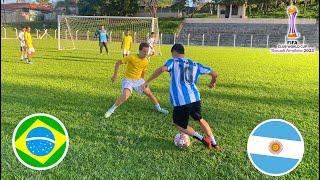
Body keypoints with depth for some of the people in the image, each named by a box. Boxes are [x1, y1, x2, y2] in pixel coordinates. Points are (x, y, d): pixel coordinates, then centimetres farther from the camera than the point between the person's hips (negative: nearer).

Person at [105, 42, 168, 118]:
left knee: (149, 93, 6)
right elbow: (118, 63, -14)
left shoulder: (146, 61, -3)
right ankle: (111, 110, -7)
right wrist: (115, 75, -16)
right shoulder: (132, 57, -21)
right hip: (128, 80, -5)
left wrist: (142, 81, 23)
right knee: (125, 96, -26)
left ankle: (158, 108, 28)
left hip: (139, 80, 5)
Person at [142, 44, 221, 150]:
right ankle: (214, 143, 35)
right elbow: (214, 74, 20)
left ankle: (203, 140, 5)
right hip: (195, 98, 5)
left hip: (181, 101, -5)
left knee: (179, 124, 17)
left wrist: (147, 82, -9)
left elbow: (162, 69, -15)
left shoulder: (173, 61, 7)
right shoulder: (195, 64, 19)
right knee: (199, 119, 30)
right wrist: (212, 82, 42)